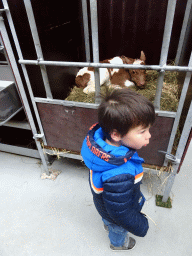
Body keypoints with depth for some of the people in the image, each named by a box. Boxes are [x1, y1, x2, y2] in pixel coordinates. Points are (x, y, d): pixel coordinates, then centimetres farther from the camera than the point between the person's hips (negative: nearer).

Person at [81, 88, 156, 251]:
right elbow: (120, 212, -33)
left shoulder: (99, 137, -30)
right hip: (115, 215, -5)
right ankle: (118, 243, 68)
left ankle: (107, 225, 75)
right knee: (119, 230, 33)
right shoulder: (119, 176, -51)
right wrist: (141, 227, -15)